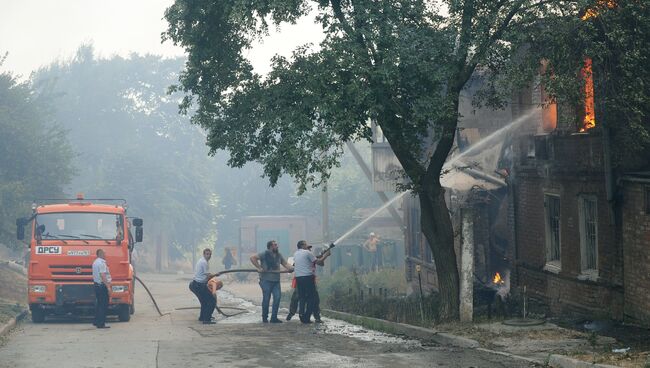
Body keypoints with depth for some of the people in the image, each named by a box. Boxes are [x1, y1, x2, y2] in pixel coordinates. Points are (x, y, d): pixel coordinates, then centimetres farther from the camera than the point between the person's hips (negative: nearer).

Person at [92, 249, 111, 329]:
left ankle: (96, 322, 24)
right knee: (103, 304, -8)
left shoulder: (95, 262, 17)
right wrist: (108, 286, -23)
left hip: (97, 285, 10)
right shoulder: (101, 263, -16)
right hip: (102, 286, -10)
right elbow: (103, 276, -23)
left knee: (99, 303, 18)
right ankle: (101, 323, -9)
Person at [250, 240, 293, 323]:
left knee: (277, 297, -4)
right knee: (266, 299, 0)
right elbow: (252, 258, -10)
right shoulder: (264, 254, -5)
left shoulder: (279, 255, 13)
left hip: (276, 280, 5)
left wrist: (289, 268, -7)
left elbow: (285, 263, 15)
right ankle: (264, 318, 14)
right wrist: (259, 268, -16)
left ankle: (274, 318, 4)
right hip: (266, 280, -5)